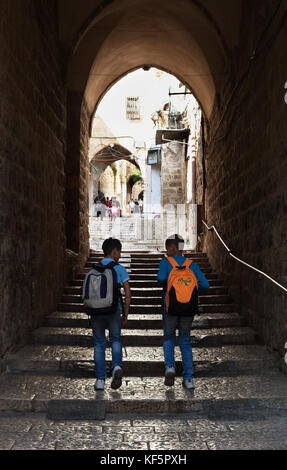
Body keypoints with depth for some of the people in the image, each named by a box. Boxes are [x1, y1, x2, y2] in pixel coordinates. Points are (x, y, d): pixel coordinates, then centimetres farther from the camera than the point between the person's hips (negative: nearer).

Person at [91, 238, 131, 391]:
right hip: (113, 310, -1)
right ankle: (117, 366, -8)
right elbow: (127, 293, -3)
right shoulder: (119, 269, 0)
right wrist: (126, 313, 6)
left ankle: (100, 379, 10)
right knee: (115, 340, 18)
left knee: (99, 344, 11)